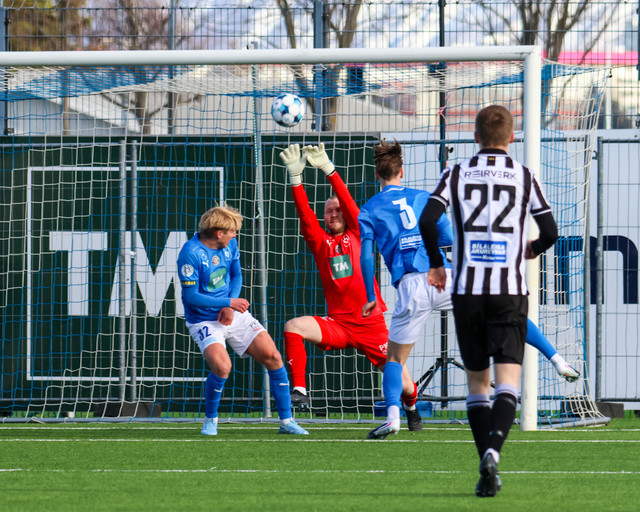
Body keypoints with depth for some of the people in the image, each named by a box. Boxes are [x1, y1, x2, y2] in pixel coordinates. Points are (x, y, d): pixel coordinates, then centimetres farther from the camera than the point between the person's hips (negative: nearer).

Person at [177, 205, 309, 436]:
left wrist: (230, 307, -5)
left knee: (272, 356, -5)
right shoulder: (190, 253, -20)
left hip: (233, 314, 6)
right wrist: (229, 302, -20)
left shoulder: (231, 245, 0)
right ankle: (210, 421, -1)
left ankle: (286, 421, 5)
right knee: (222, 366, -28)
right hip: (203, 320, -6)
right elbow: (190, 296, -19)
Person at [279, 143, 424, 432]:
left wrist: (328, 169, -18)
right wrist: (295, 175, -16)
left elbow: (349, 204, -8)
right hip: (337, 325, 1)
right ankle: (299, 391, -20)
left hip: (371, 324, -1)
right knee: (293, 327, -25)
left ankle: (411, 407, 34)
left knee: (402, 382, -3)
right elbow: (304, 214, -5)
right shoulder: (319, 241, 8)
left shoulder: (357, 234, 5)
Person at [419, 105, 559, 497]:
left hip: (466, 291, 2)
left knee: (477, 381, 13)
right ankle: (493, 451, -31)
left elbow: (428, 219, -8)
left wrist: (435, 263, 7)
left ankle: (487, 469, 10)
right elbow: (550, 231, 1)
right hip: (510, 291, -1)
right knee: (508, 381, -6)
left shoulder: (457, 175, 3)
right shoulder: (525, 177, 2)